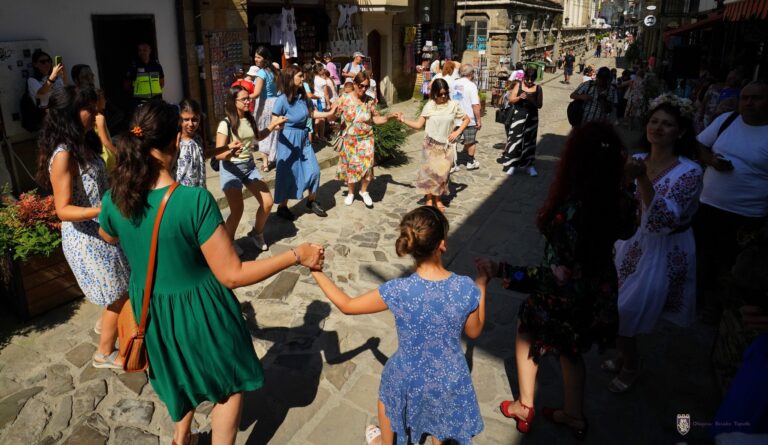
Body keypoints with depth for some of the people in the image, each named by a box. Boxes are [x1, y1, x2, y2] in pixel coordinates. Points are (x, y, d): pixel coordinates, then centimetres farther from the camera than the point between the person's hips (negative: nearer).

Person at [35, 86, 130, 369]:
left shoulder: (85, 145, 4)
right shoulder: (63, 155, -23)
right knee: (119, 294, 4)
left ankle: (106, 324, 50)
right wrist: (103, 210, -37)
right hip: (86, 237, -8)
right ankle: (105, 354, 23)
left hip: (102, 231, 9)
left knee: (122, 288, 24)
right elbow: (63, 210, -25)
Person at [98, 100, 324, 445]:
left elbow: (108, 237, 13)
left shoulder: (115, 200, -13)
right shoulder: (194, 200, -31)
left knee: (182, 377, 34)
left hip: (150, 309, 6)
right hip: (199, 309, -6)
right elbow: (232, 275, -27)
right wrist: (296, 255, -20)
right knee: (231, 384, 21)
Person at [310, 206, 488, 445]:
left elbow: (346, 305, -13)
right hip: (451, 380, 1)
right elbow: (474, 331, -4)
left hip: (410, 379, 0)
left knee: (389, 395, 35)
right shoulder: (467, 288, -24)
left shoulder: (398, 291, -29)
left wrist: (316, 270, -2)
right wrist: (481, 284, 5)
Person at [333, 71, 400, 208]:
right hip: (350, 140, -1)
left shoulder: (369, 101, -3)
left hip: (366, 139, 1)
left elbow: (376, 119, 1)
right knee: (350, 166, 8)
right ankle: (350, 192, 29)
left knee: (366, 165, -4)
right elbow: (332, 115, -5)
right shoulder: (344, 99, -9)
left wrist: (389, 117, -12)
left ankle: (364, 191, 20)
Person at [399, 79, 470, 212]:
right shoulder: (429, 106, -6)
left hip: (445, 146, 1)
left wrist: (457, 132, -4)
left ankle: (438, 199, 22)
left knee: (442, 173, 6)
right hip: (430, 146, -1)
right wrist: (403, 120, -16)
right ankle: (429, 200, 17)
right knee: (429, 172, 3)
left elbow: (466, 119, 8)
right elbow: (419, 125, -4)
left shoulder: (453, 105, -3)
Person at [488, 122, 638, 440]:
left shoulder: (570, 209, -36)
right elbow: (625, 232, 9)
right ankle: (574, 415, 49)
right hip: (600, 294, 6)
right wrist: (624, 183, 9)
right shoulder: (620, 201, -14)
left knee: (526, 331, 24)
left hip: (564, 298, -6)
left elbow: (562, 275, -33)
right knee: (570, 349, 30)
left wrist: (507, 272, -32)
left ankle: (525, 407, 39)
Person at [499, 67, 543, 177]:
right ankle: (511, 164, 5)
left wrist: (531, 100, -19)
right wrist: (519, 97, -20)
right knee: (515, 139, -3)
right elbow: (511, 100, -1)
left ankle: (530, 165, 15)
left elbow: (540, 105, -1)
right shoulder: (519, 85, 1)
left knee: (529, 140, 8)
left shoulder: (538, 88, 1)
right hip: (518, 116, -1)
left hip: (531, 117, 1)